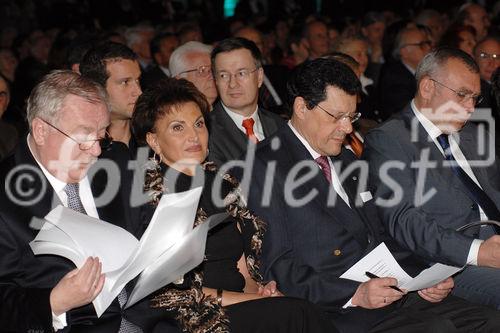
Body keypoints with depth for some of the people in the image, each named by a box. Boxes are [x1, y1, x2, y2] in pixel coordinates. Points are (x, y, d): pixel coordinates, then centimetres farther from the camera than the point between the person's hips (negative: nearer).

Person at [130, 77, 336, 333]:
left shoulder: (220, 182, 15)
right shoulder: (148, 194, -5)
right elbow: (168, 294, -10)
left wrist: (256, 288, -5)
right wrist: (255, 299, -13)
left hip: (238, 301, 6)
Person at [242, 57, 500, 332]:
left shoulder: (347, 161, 23)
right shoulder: (265, 167, -4)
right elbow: (276, 268, -10)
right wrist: (354, 294, -20)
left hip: (394, 293, 8)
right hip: (335, 310, -8)